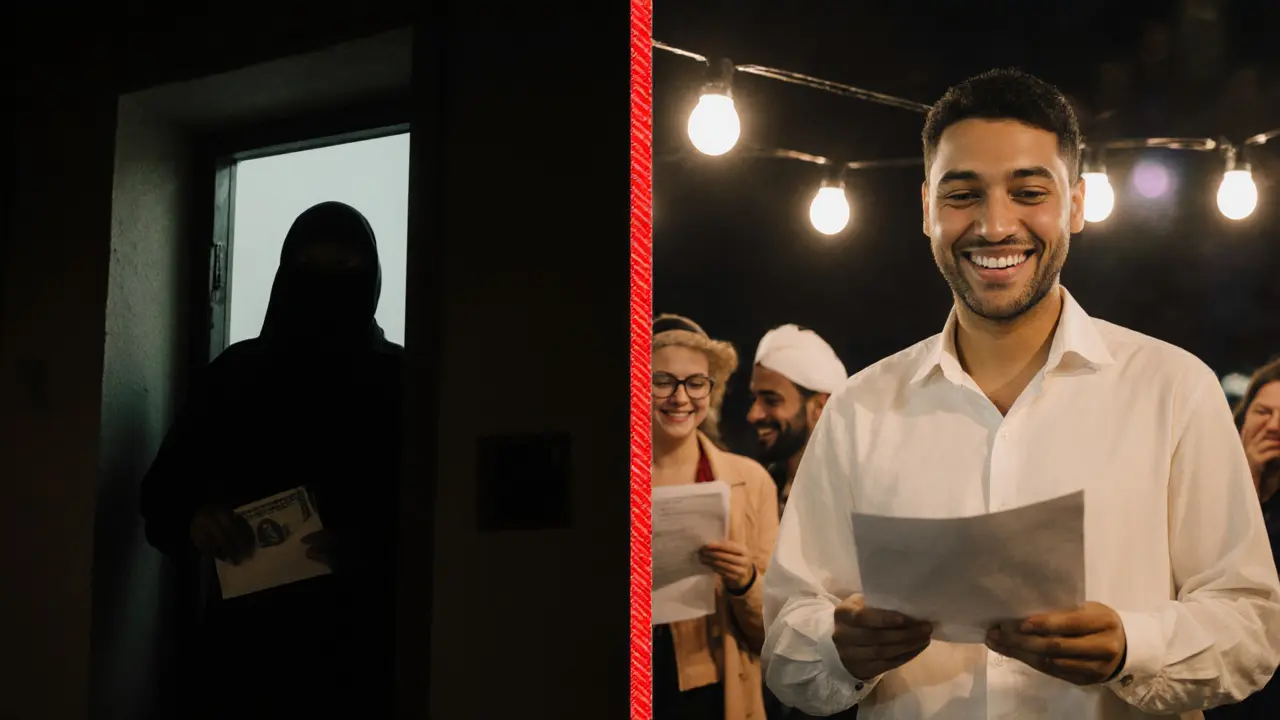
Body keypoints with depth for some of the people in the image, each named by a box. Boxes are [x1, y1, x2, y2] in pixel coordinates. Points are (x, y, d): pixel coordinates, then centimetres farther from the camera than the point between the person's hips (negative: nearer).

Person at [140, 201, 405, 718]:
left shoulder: (399, 380, 2)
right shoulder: (235, 372, 8)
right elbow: (163, 490, 9)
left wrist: (369, 546, -21)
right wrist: (193, 517, -13)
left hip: (357, 646, -1)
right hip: (241, 637, 2)